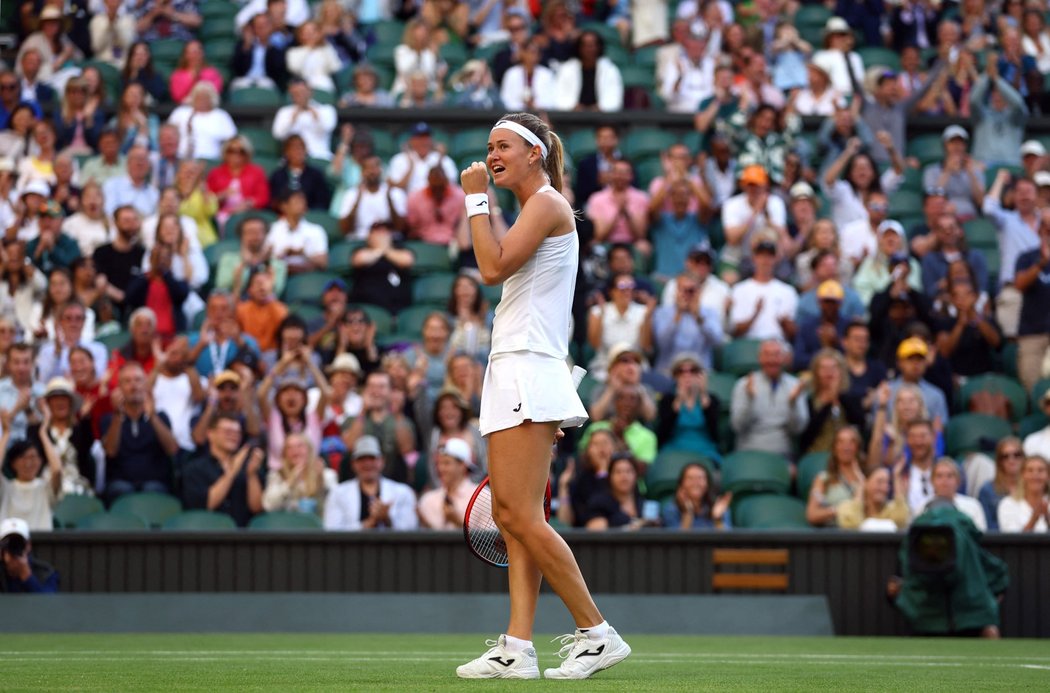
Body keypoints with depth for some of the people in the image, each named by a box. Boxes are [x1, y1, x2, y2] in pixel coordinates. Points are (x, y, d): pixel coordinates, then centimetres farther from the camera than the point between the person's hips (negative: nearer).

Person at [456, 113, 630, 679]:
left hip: (528, 372, -10)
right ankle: (518, 648, -4)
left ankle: (597, 633, -10)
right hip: (510, 374, 10)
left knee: (519, 513, -14)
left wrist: (476, 198, -9)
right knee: (510, 516, 2)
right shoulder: (532, 209, 23)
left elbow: (493, 268, -16)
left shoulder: (548, 202, -7)